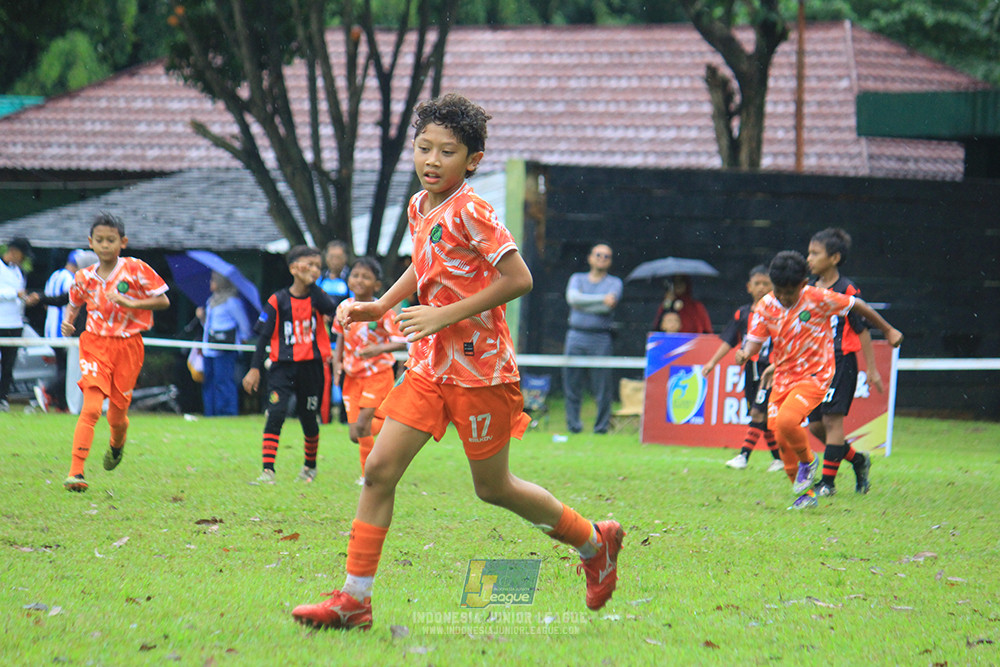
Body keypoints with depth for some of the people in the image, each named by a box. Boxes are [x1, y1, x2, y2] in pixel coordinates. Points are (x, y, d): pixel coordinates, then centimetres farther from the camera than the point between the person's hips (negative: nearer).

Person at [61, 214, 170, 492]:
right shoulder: (84, 277, 3)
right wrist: (67, 321, 1)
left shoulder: (136, 269, -5)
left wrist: (130, 302, -16)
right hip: (95, 345, 0)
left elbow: (163, 301, -5)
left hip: (127, 346, 0)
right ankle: (76, 472, -21)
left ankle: (117, 445, 46)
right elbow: (74, 304, 22)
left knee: (117, 415, 9)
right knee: (91, 408, -18)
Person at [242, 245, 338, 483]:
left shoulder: (317, 296, 4)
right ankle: (267, 470, -18)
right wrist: (255, 368, -2)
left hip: (311, 367, 2)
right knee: (276, 413, -17)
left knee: (309, 419, 11)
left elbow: (333, 310, -19)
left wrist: (311, 285, -15)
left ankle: (310, 466, 35)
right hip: (283, 367, -2)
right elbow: (264, 336, 2)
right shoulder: (278, 301, -1)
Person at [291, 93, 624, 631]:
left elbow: (518, 279, -22)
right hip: (429, 365, 7)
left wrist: (444, 315, -21)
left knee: (493, 487, 6)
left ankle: (594, 541, 28)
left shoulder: (470, 212, -18)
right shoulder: (418, 207, 7)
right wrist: (381, 306, 13)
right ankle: (354, 601, -3)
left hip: (478, 365, -7)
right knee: (379, 469, -4)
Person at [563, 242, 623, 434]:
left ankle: (601, 426, 2)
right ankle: (573, 424, 7)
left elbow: (609, 306, -7)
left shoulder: (614, 283, 10)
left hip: (601, 338, -2)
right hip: (576, 337, 2)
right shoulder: (577, 279, 16)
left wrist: (582, 304, -3)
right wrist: (602, 299, -10)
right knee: (572, 384, 0)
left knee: (602, 387, -5)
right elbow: (572, 297, -5)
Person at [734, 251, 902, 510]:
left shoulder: (818, 299, -14)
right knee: (782, 439, 6)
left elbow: (855, 305, -2)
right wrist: (746, 352, -27)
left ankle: (808, 460, 3)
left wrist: (888, 330, 7)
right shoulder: (766, 305, -3)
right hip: (783, 378, 6)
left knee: (786, 420, -27)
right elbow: (755, 340, -2)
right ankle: (805, 494, 23)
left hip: (814, 376, -6)